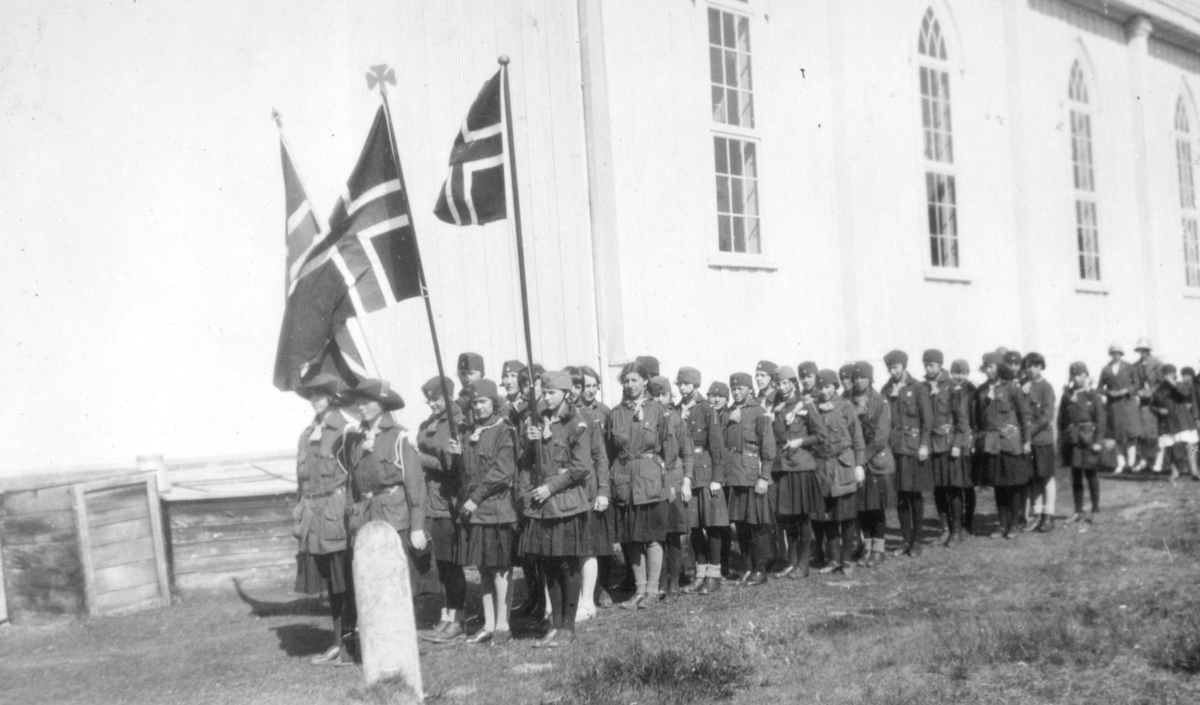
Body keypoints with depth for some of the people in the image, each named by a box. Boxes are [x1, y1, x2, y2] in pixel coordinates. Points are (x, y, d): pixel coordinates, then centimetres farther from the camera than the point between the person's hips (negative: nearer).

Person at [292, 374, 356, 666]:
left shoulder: (344, 432, -6)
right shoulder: (307, 435, 14)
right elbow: (302, 480, 18)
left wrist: (350, 512, -15)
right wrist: (300, 517, 14)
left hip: (337, 515, -7)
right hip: (314, 519, 7)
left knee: (345, 583, -3)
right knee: (331, 585, 12)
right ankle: (339, 645, 19)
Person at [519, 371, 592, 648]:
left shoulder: (576, 425, -6)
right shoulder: (534, 421, 11)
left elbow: (580, 467, -11)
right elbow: (526, 462, 16)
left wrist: (550, 487, -14)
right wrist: (527, 491, 0)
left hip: (567, 504, -5)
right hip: (540, 505, 5)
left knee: (567, 567, 1)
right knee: (547, 566, 10)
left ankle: (568, 627, 10)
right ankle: (555, 624, 20)